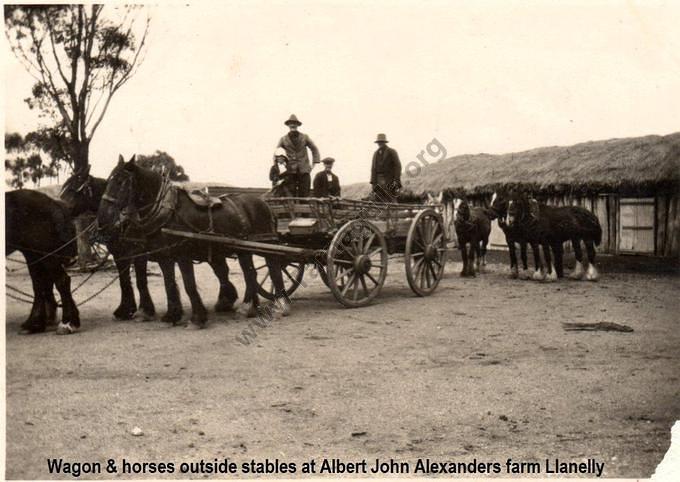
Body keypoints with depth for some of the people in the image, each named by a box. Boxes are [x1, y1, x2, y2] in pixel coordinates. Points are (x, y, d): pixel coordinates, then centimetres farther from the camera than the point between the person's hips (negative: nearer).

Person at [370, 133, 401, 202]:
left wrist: (396, 181, -14)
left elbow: (398, 166, -5)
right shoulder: (376, 154, 16)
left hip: (390, 181, -5)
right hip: (378, 181, 5)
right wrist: (373, 183, 6)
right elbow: (373, 168, 14)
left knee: (390, 201, -12)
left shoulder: (392, 152, 0)